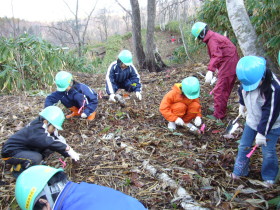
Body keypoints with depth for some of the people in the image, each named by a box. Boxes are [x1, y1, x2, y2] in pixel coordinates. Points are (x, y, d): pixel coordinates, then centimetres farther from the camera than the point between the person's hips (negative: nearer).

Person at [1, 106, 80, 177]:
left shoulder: (41, 126, -5)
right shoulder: (36, 130, -31)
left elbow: (59, 139, -7)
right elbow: (50, 142, -44)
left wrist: (69, 154, -13)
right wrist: (68, 149, -40)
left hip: (26, 149, 8)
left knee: (50, 148, -8)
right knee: (36, 158, -35)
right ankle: (17, 169, -7)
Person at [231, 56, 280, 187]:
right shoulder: (247, 80, -13)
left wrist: (262, 132, -22)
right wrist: (242, 104, 27)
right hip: (252, 121, 5)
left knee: (268, 151, 2)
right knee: (243, 146, 11)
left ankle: (269, 177, 27)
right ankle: (239, 171, 30)